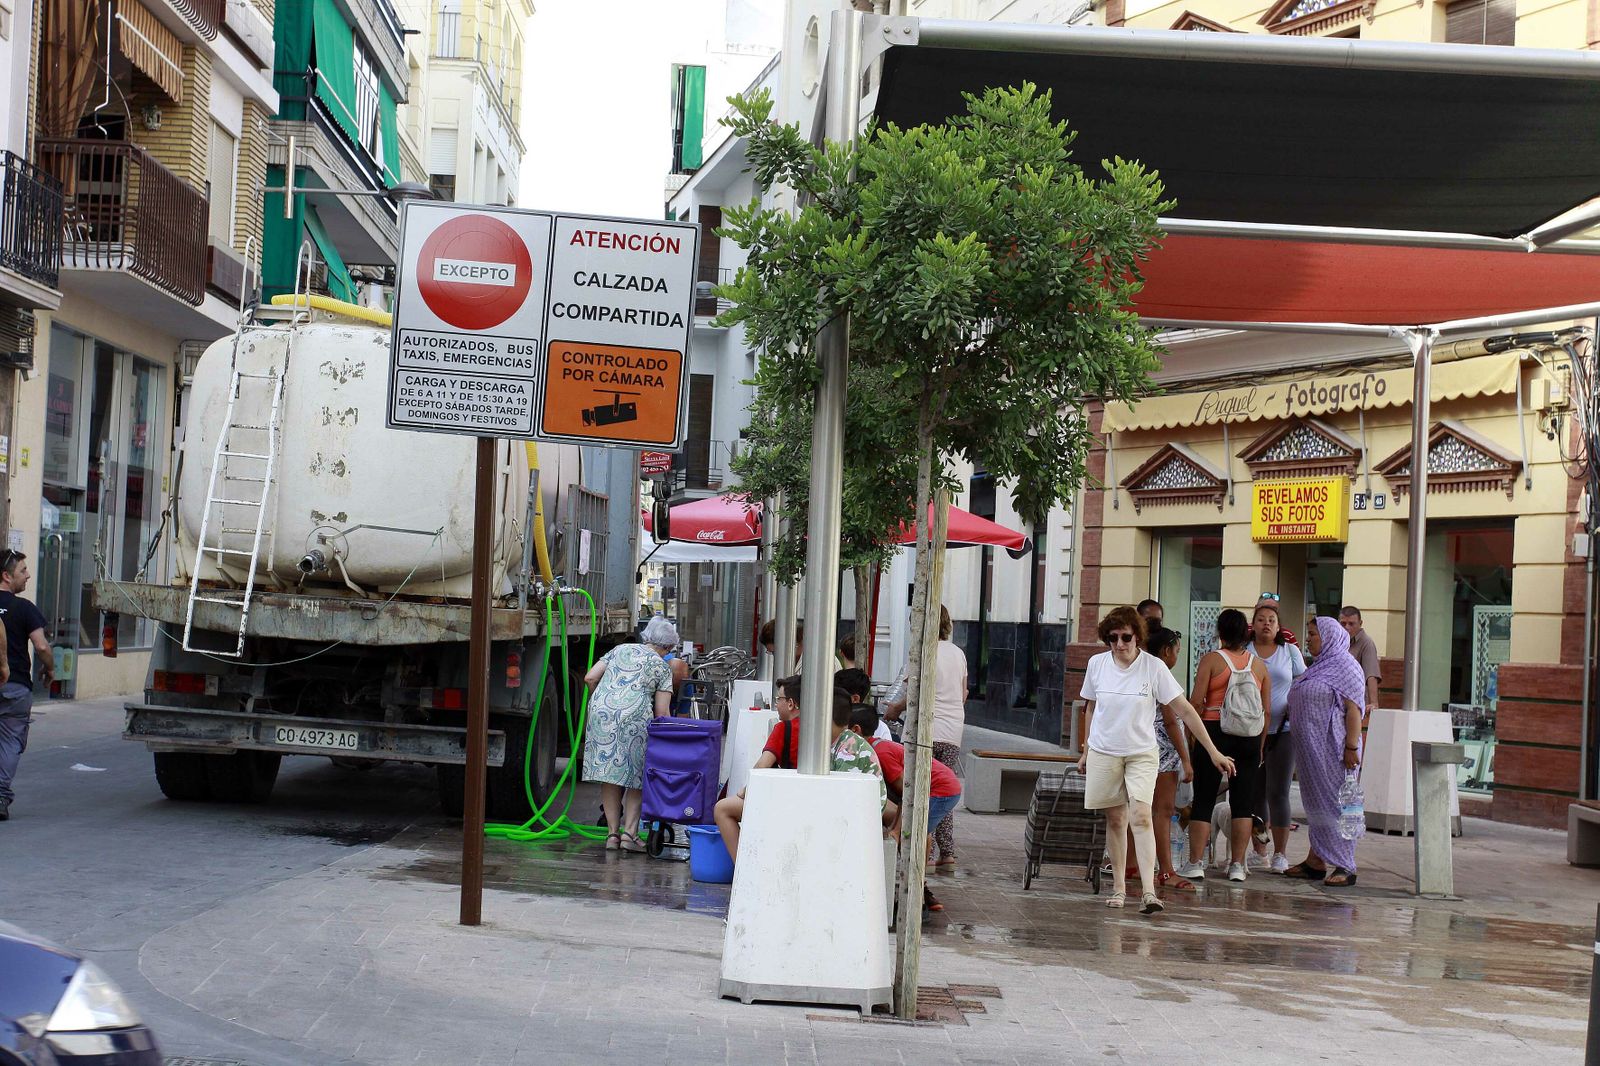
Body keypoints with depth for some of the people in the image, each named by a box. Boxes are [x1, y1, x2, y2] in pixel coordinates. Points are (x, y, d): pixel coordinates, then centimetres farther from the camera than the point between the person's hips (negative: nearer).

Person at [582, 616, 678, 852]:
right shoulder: (662, 667, 11)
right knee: (636, 775, 8)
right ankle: (629, 832, 1)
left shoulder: (620, 650, 21)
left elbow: (590, 678, 14)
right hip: (635, 718, -3)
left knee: (609, 773, 8)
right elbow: (662, 712, 3)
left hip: (601, 714, 3)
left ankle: (612, 833, 8)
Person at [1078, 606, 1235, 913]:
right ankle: (1118, 887, 18)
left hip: (1142, 753, -2)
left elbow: (1185, 710, -9)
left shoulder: (1154, 667, -10)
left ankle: (1149, 891, -24)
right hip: (1103, 753, 2)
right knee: (1115, 821, 7)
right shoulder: (1097, 664, -2)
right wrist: (1086, 751, 17)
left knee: (1141, 816, -17)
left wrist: (1213, 751, -10)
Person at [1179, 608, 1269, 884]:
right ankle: (1237, 866, 8)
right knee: (1242, 803, 7)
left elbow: (1197, 701, -9)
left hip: (1215, 732, -3)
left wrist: (1192, 735, -1)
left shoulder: (1211, 659, -4)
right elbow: (1267, 710, 7)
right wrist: (1260, 745, 15)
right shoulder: (1258, 664, 6)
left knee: (1203, 801, 1)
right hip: (1249, 738, 3)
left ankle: (1196, 864, 0)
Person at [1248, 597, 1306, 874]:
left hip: (1283, 731, -1)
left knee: (1278, 792, -4)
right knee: (1254, 792, 7)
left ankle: (1280, 853, 3)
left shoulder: (1290, 651, 7)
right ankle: (1258, 849, 18)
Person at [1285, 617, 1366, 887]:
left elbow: (1353, 710, -16)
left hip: (1332, 748, -9)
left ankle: (1345, 867, -5)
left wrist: (1351, 747, -21)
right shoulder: (1318, 667, 19)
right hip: (1311, 749, 9)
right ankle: (1315, 862, 16)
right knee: (1315, 802, 11)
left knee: (1335, 802, -7)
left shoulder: (1345, 666, -9)